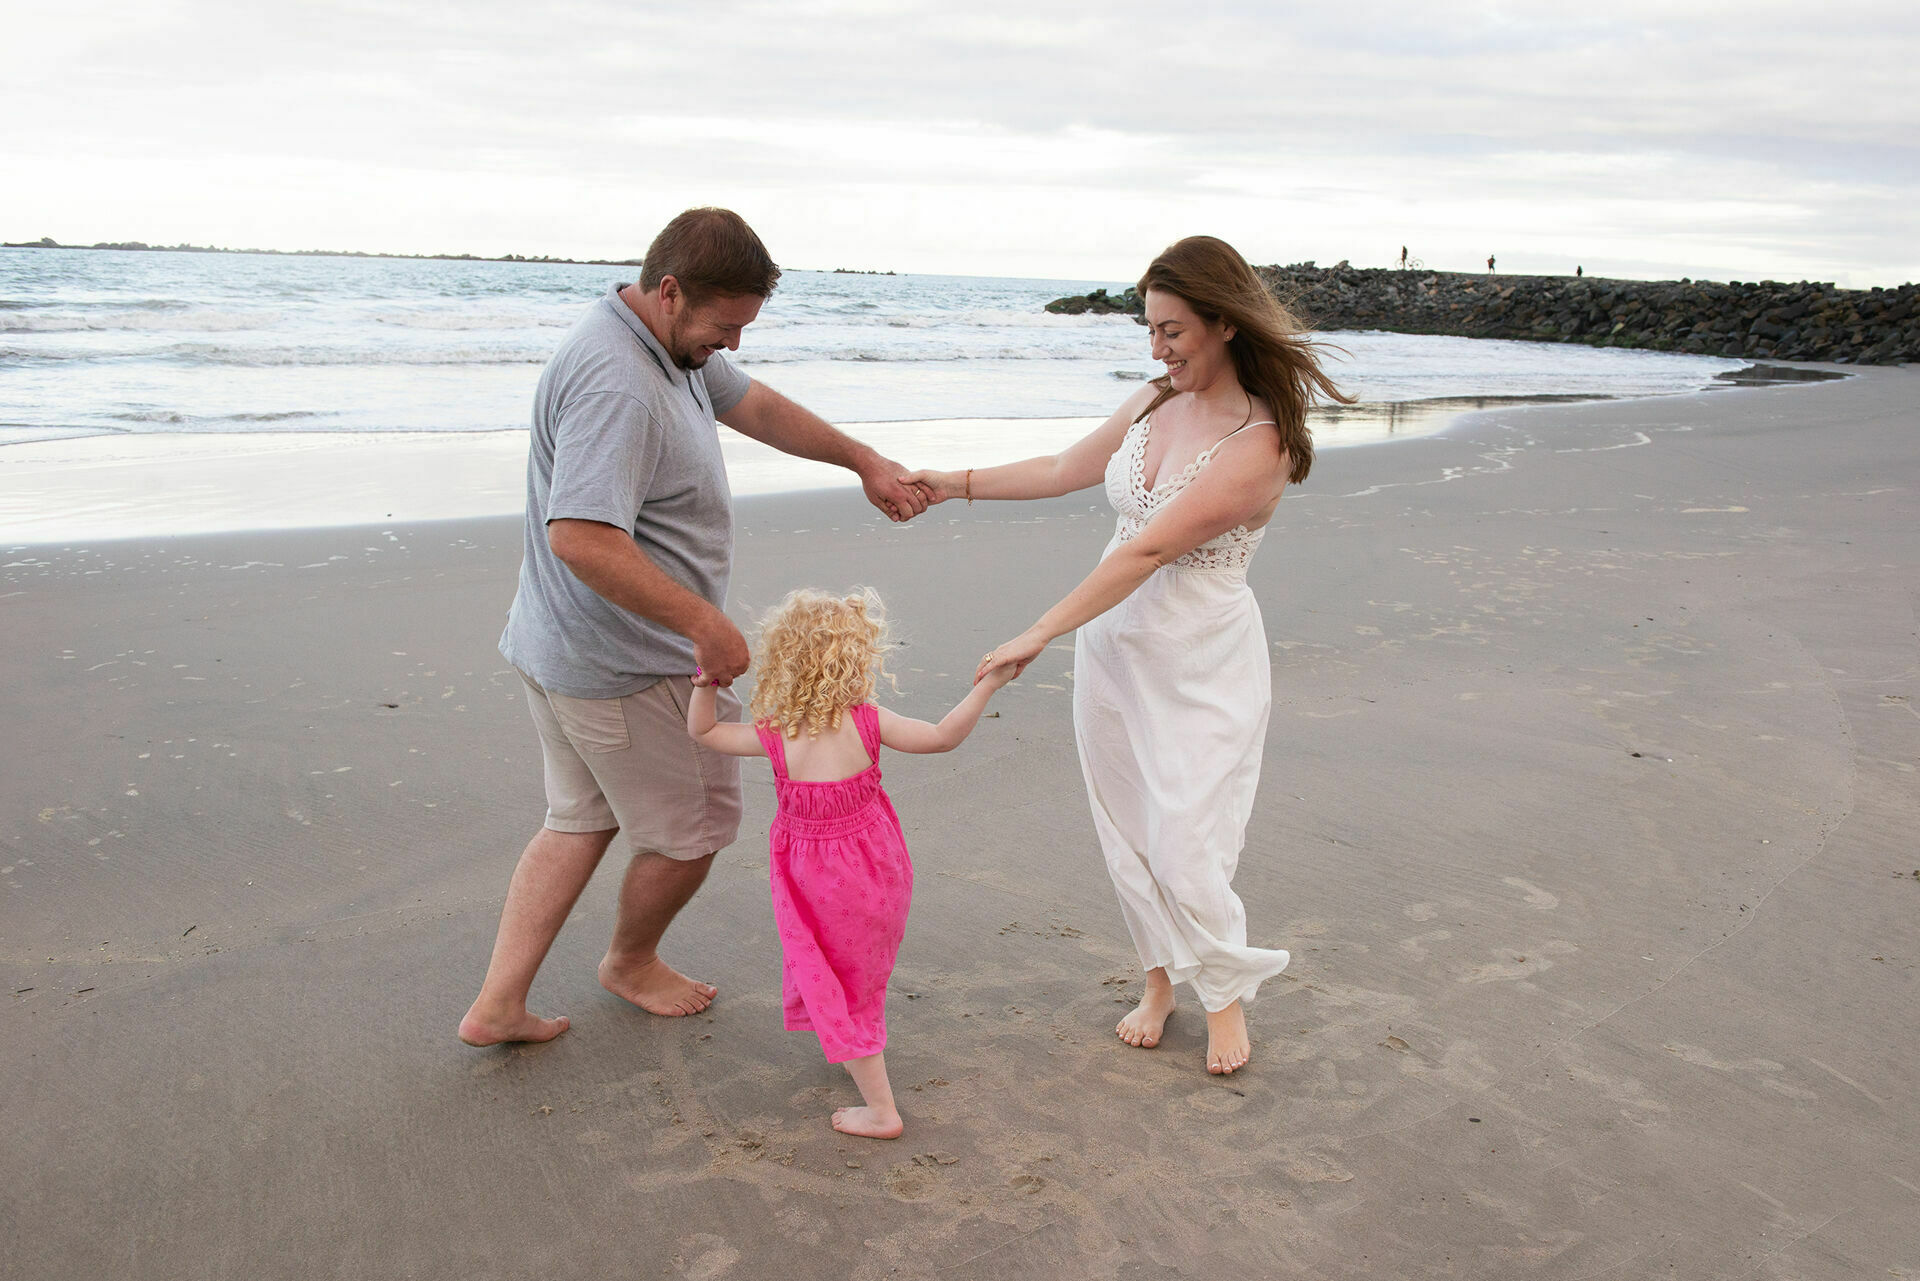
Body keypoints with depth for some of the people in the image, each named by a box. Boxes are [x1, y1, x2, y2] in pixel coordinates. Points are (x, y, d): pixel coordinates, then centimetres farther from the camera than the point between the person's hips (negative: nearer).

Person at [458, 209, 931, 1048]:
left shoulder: (676, 342, 6)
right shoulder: (616, 382, -28)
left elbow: (755, 407, 21)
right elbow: (581, 537, -36)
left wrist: (863, 460, 21)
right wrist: (704, 622, -32)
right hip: (627, 665, -10)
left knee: (582, 820, 20)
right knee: (693, 825, 12)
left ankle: (497, 1004, 22)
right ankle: (632, 963, 37)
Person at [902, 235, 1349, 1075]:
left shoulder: (1258, 446, -21)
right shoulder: (1156, 403, 2)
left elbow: (1149, 550, -26)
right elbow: (1063, 471, 15)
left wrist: (1040, 633, -27)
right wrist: (953, 484, 12)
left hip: (1201, 665, -6)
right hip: (1113, 645, 7)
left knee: (1186, 846, -2)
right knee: (1126, 832, 13)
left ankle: (1226, 992, 25)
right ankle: (1161, 980, 34)